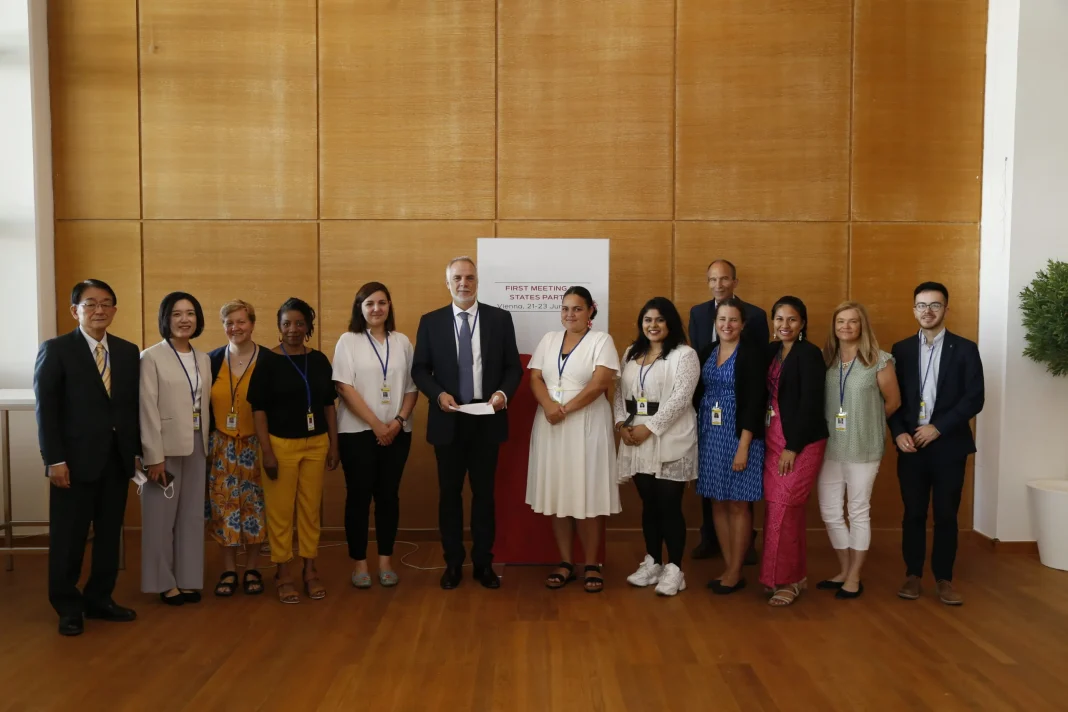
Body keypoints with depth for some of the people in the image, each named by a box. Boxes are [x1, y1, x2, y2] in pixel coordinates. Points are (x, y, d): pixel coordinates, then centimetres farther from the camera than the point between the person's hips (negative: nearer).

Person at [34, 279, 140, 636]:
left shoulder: (128, 351, 9)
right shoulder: (55, 349, -3)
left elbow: (134, 406, 9)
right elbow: (46, 409, -8)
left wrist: (141, 450, 6)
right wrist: (54, 459, -14)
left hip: (117, 459, 4)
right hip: (75, 460, -4)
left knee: (109, 535, 11)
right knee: (68, 538, 6)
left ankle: (99, 599, 25)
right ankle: (68, 607, 21)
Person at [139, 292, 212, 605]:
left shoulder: (204, 359, 10)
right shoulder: (151, 358, -8)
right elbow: (148, 410, -11)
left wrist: (207, 446, 8)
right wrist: (154, 457, -15)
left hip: (196, 446, 5)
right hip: (166, 447, -5)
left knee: (192, 515, 10)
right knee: (162, 516, 4)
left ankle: (187, 579, 19)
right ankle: (165, 582, 16)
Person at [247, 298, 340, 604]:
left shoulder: (319, 360, 5)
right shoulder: (268, 361, -5)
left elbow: (329, 404, 9)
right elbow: (258, 408, -7)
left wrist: (334, 444, 7)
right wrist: (267, 451, -11)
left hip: (316, 444, 3)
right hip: (281, 444, -3)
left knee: (311, 509, 9)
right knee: (280, 511, 3)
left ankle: (310, 570, 21)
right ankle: (283, 574, 17)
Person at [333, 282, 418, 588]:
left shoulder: (402, 342, 7)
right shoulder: (348, 341, -1)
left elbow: (412, 386, 6)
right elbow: (345, 388, -9)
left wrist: (399, 420, -9)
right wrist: (375, 424, -12)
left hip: (397, 432, 3)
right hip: (358, 431, -2)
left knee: (388, 494, 8)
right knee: (359, 495, 3)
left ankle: (385, 560, 18)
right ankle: (359, 563, 13)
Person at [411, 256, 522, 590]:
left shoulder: (500, 318, 2)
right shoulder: (430, 322, 3)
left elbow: (513, 366, 4)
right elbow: (419, 369, 3)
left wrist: (503, 392, -15)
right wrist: (439, 394, -14)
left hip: (487, 418, 0)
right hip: (448, 419, 0)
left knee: (484, 492, 9)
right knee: (450, 493, 9)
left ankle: (483, 563, 21)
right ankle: (453, 563, 22)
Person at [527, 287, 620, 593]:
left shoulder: (601, 340, -3)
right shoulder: (549, 340, 12)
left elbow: (599, 383, -14)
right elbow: (535, 378, 4)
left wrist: (565, 409, -16)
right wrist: (548, 405, -15)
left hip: (586, 425, -4)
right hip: (550, 426, 5)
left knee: (586, 494, -1)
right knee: (556, 492, 6)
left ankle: (592, 564, 10)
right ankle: (565, 562, 16)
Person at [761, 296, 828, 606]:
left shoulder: (809, 353, -11)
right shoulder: (771, 350, 10)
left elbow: (810, 403, -17)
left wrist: (793, 447, -17)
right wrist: (767, 440, 5)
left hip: (800, 443, -7)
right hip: (772, 440, 7)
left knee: (783, 509, -5)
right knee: (783, 510, 11)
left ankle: (786, 580, 8)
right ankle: (795, 576, 23)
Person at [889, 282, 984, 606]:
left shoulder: (965, 349, 1)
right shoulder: (901, 349, 7)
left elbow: (974, 398, -5)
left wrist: (938, 427, -13)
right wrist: (899, 433, -9)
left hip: (949, 445, -1)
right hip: (911, 445, 1)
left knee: (946, 515, 6)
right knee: (913, 513, 7)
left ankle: (944, 578, 18)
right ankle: (913, 575, 19)